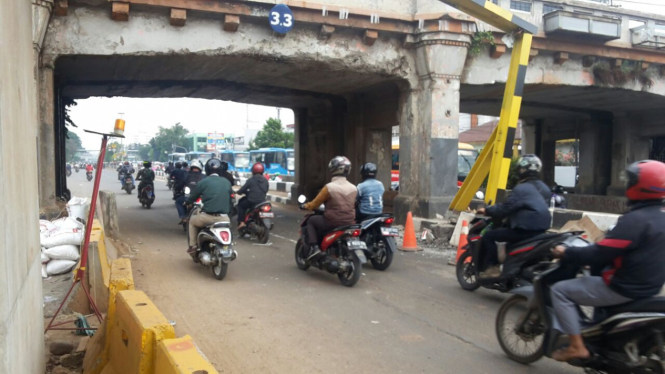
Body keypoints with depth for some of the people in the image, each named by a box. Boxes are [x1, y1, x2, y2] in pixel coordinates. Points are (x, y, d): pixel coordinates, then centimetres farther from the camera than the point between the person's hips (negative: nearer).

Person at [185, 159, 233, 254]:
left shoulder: (203, 182, -1)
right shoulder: (227, 182, 9)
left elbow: (193, 197, 11)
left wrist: (186, 202, 33)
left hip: (207, 217, -2)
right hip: (224, 218, 3)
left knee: (192, 220, 29)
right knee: (227, 223, 38)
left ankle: (193, 246, 26)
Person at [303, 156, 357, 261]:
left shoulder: (329, 187, -14)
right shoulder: (353, 188, 1)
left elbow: (315, 203, -6)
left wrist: (307, 206, 16)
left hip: (333, 222, -6)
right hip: (350, 223, 6)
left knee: (311, 221, 17)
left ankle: (314, 248, 0)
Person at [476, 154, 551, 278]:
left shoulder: (521, 189, -14)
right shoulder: (544, 188, 13)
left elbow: (505, 208, -16)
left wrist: (487, 211, -1)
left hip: (525, 229, -9)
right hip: (541, 229, 9)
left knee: (488, 236, -3)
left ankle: (492, 267, -6)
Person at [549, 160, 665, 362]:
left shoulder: (636, 219, -24)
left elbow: (599, 254, -25)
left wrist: (566, 253, -11)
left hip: (624, 288, -10)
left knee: (560, 290, -4)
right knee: (596, 277, 35)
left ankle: (577, 346, -3)